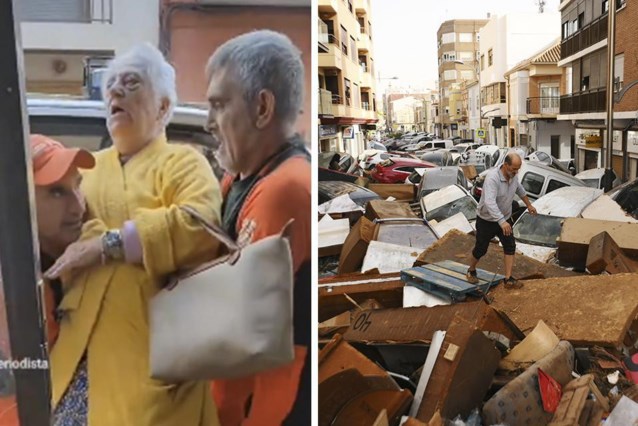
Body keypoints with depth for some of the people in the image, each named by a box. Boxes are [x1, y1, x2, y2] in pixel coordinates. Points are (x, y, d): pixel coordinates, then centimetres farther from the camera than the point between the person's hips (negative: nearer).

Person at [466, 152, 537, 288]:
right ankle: (471, 271, 33)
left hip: (505, 219, 6)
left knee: (510, 246, -3)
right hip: (487, 220, -6)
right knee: (481, 249, 8)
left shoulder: (513, 176, -7)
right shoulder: (492, 178, -32)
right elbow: (489, 202, -44)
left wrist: (529, 205, 27)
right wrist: (502, 222, -52)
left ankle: (508, 279, 1)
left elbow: (520, 189, 17)